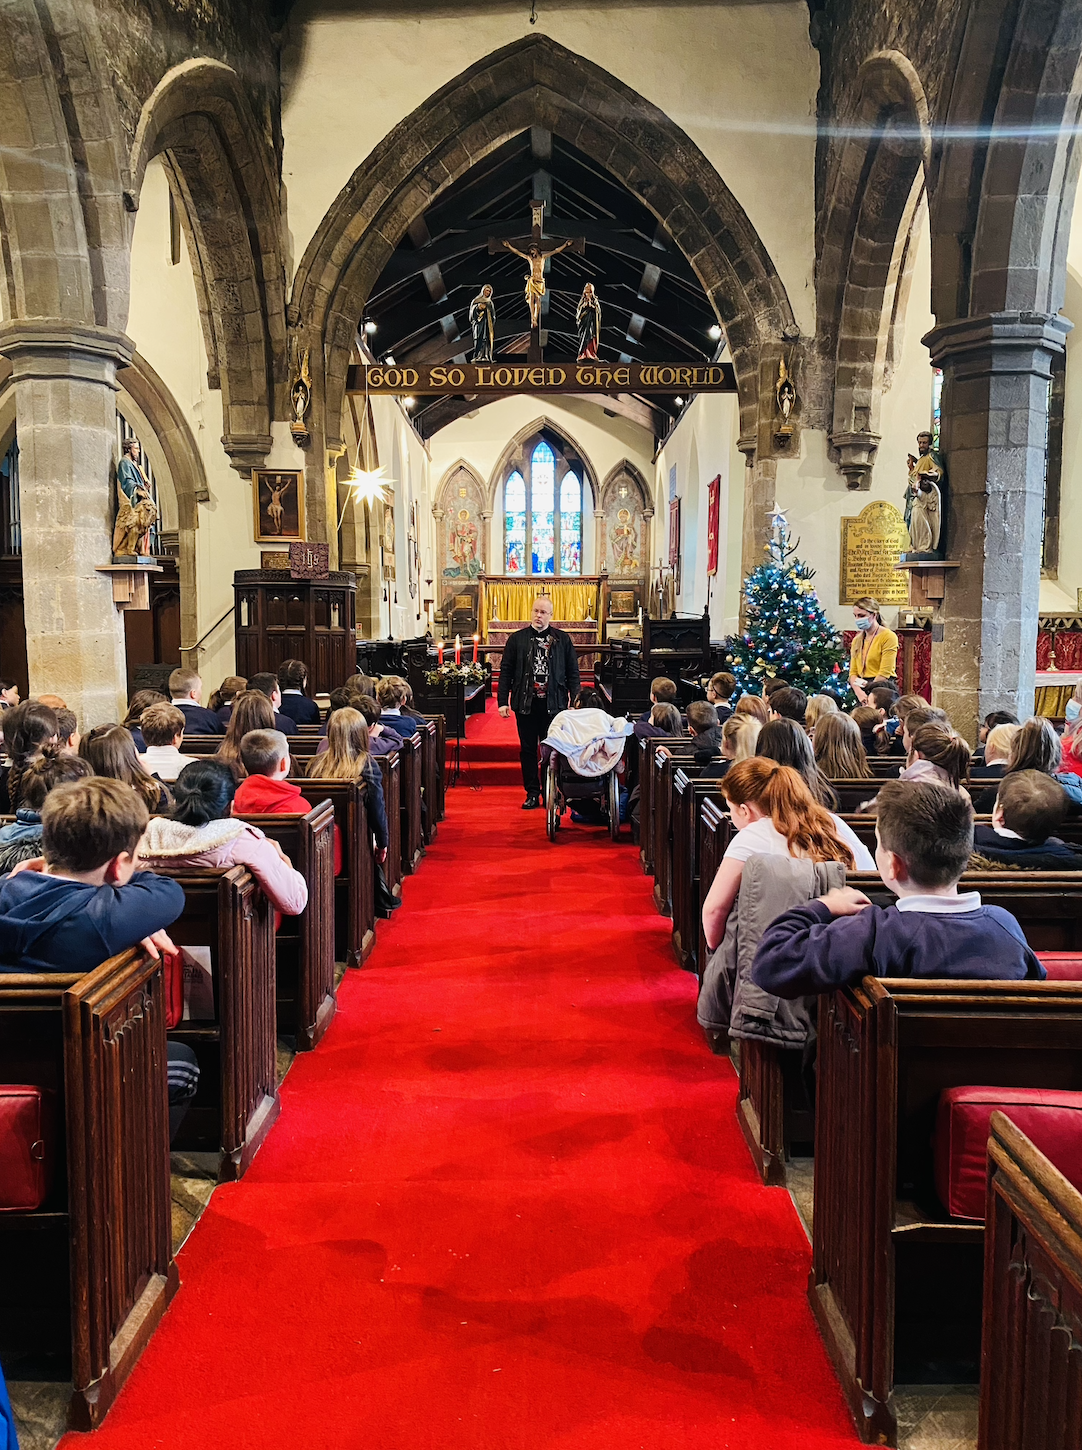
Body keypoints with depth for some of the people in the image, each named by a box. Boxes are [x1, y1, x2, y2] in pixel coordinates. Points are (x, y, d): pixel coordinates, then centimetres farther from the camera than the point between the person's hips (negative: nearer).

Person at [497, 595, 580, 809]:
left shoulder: (563, 639, 5)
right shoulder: (517, 639, 6)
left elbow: (573, 672, 6)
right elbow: (505, 672, 6)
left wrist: (575, 701, -2)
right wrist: (502, 701, -1)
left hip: (553, 704, -1)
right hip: (525, 703, 1)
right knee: (528, 750, 6)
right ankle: (532, 794, 13)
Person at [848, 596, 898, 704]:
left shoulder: (888, 636, -3)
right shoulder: (857, 640, 17)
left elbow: (884, 673, -10)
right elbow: (853, 672, 11)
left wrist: (869, 696, -12)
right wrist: (859, 692, -8)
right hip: (861, 688, 6)